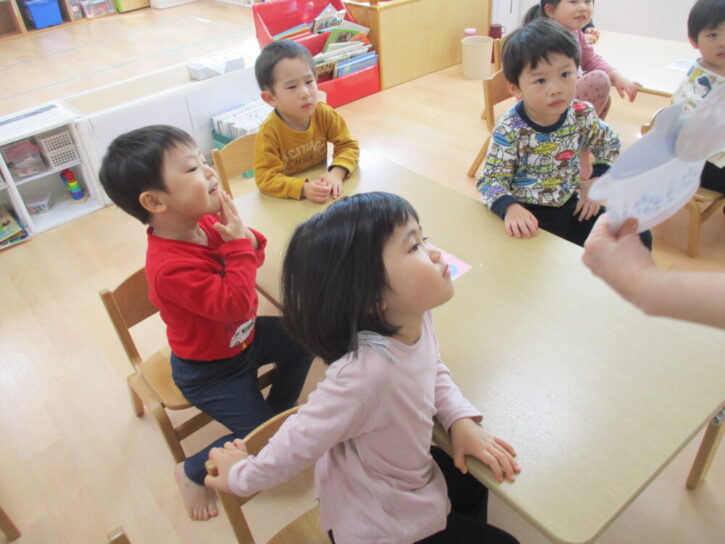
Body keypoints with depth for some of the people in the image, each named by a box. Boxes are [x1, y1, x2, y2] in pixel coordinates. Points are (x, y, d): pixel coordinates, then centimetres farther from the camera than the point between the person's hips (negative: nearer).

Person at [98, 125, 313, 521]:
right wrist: (238, 245, -33)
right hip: (209, 371, -8)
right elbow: (233, 304, -38)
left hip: (244, 337, 8)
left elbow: (254, 256, 2)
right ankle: (191, 473, 22)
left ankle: (277, 410, 32)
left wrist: (246, 237, -21)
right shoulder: (170, 267, -37)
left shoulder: (206, 221, -12)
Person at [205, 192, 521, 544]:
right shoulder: (366, 372, -44)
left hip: (409, 469, 6)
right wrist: (242, 478, -13)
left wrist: (461, 420, -11)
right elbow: (300, 442, -29)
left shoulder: (415, 318, -20)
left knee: (473, 490, 30)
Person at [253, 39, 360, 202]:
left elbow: (348, 145, -3)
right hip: (285, 199, -2)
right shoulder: (269, 132, -19)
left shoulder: (324, 114, -8)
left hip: (321, 190, 3)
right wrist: (303, 188, -36)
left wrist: (337, 173, -23)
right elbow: (266, 177, -22)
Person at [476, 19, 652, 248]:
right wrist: (510, 208, -38)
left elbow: (610, 144, 15)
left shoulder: (582, 115, -5)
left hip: (570, 206, 5)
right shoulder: (510, 130, -20)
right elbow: (491, 179, -18)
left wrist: (596, 181, 1)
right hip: (529, 215, -5)